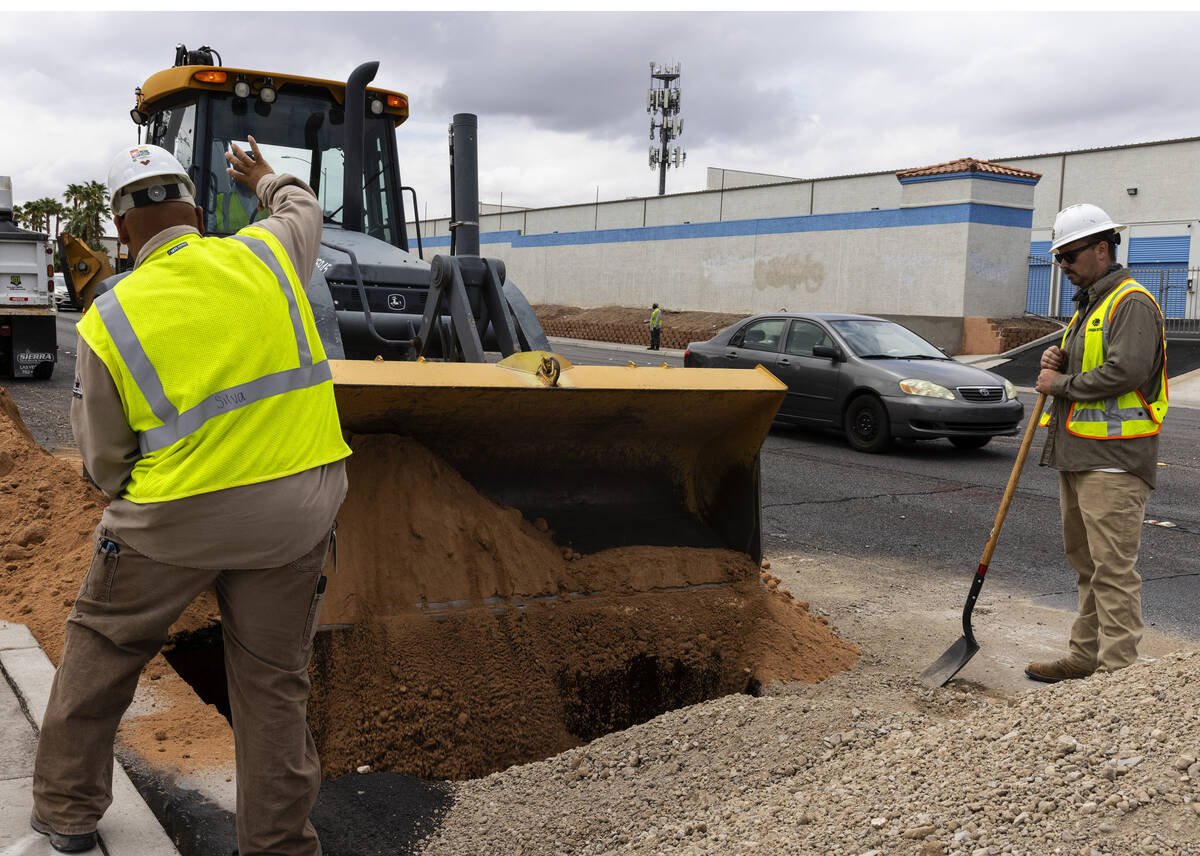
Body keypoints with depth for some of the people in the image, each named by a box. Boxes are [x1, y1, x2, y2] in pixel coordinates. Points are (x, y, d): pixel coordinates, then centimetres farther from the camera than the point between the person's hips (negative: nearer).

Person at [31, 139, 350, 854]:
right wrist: (265, 178, 44)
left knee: (101, 647, 23)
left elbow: (105, 460, 1)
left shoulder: (108, 320, -6)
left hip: (174, 524, -1)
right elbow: (303, 211, 23)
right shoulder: (265, 256, -3)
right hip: (295, 513, 2)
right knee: (274, 682, 12)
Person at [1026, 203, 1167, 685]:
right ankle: (1085, 658, 25)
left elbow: (1126, 371, -23)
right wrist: (1059, 364, 5)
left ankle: (1117, 672, -4)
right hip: (1076, 455, 10)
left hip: (1113, 462, -10)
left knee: (1113, 570, -8)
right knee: (1086, 565, 15)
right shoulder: (1088, 306, 21)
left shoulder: (1132, 303, -10)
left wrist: (1062, 384, -11)